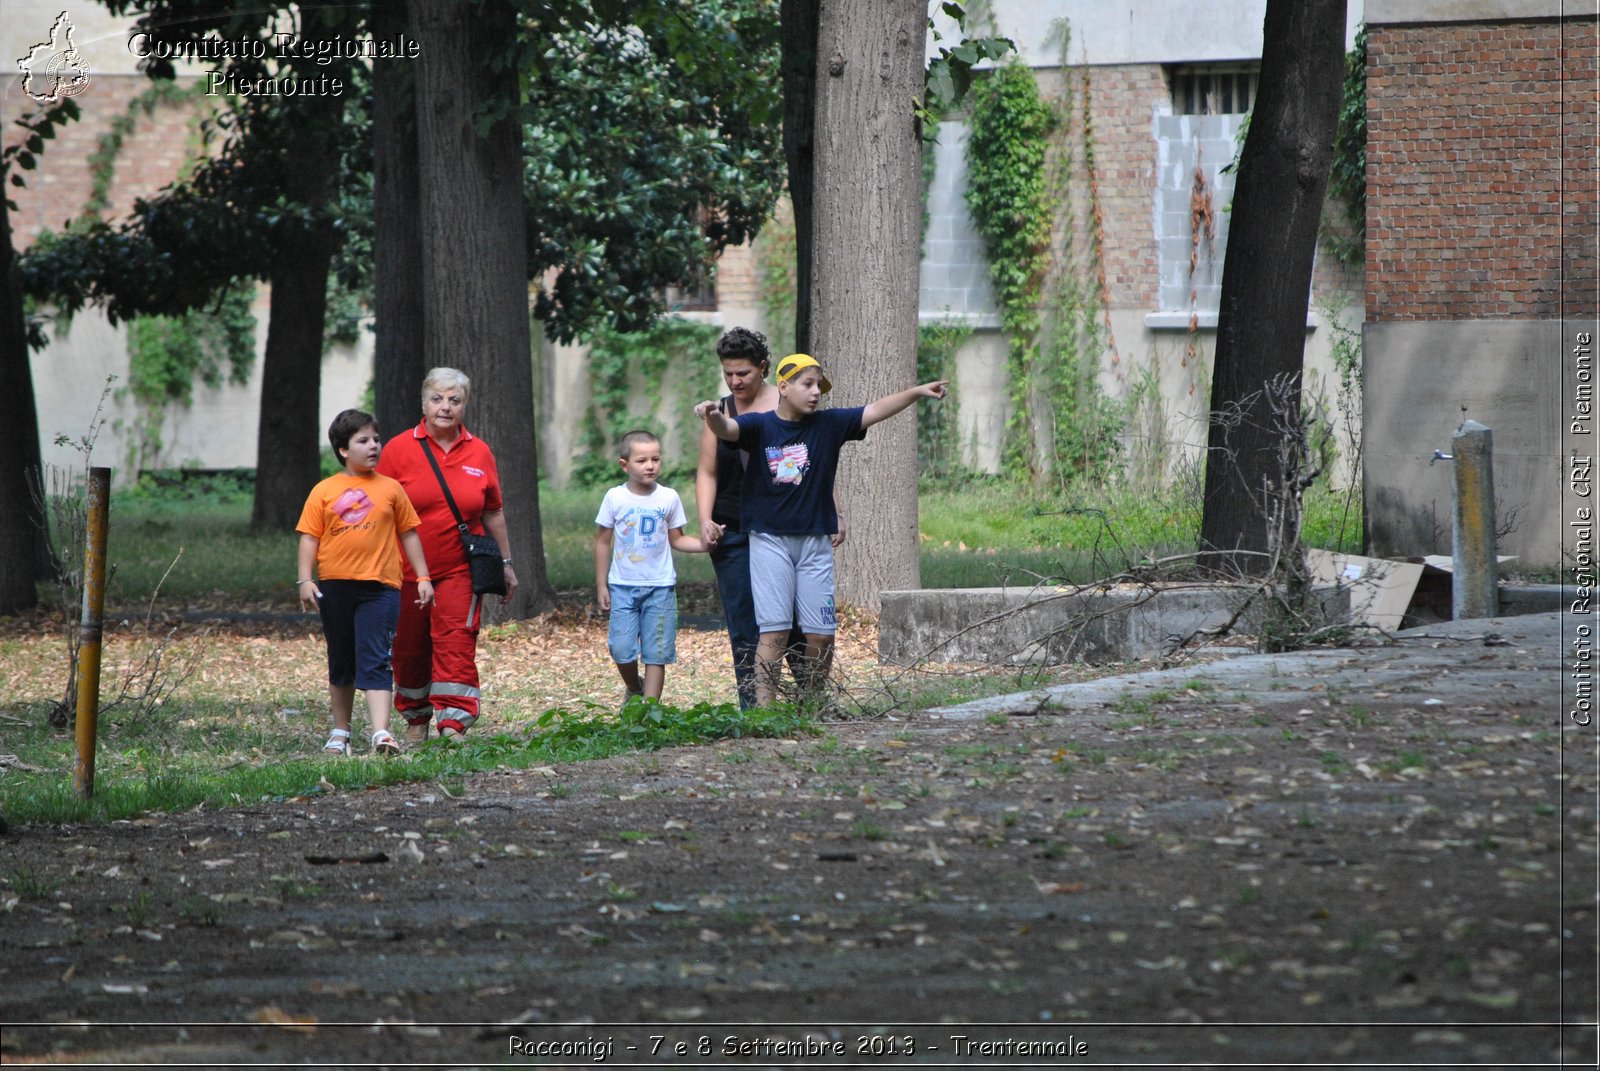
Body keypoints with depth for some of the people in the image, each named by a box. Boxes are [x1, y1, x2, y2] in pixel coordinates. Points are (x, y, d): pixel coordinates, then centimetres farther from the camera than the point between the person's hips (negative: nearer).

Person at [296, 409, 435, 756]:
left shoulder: (390, 489, 5)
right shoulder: (324, 492, 4)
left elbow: (408, 533, 11)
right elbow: (309, 538, 2)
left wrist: (422, 577, 9)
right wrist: (306, 580, -7)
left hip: (379, 587, -1)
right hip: (334, 585, 1)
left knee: (375, 662, -12)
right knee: (341, 664, 14)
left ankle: (381, 733, -21)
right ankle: (340, 732, 25)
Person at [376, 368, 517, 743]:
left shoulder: (479, 453, 5)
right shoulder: (399, 449, -1)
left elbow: (493, 513, 14)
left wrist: (505, 563, 16)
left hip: (459, 569, 0)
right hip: (407, 568, 0)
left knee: (456, 641, -12)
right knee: (410, 649, 9)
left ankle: (454, 722, -15)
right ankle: (416, 718, 28)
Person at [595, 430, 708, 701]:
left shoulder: (669, 498, 1)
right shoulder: (615, 498, -2)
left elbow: (676, 539, 9)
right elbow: (603, 542, 6)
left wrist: (704, 544, -10)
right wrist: (601, 585, 5)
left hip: (660, 586, 0)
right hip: (623, 585, 0)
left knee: (657, 652, -2)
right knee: (622, 649, -5)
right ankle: (634, 690, 24)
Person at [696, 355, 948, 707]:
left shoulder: (828, 424, 5)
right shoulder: (759, 426, -3)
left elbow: (876, 410, 4)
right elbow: (727, 428, -21)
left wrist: (916, 392, -7)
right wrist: (712, 416, -44)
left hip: (814, 541, 3)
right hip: (770, 540, -3)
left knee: (821, 634, 2)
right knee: (774, 630, -10)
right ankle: (764, 710, -10)